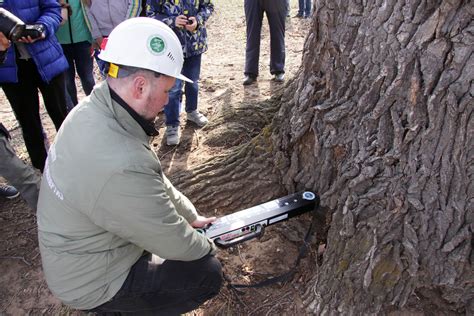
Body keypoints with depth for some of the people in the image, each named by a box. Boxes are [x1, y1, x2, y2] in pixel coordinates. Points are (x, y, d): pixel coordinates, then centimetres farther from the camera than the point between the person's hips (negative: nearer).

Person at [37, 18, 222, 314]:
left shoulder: (92, 111, -10)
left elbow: (154, 180, 3)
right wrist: (208, 246, -3)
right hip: (92, 281, -8)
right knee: (208, 273, -6)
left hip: (77, 253, 8)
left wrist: (191, 216, 10)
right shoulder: (121, 168, -40)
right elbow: (175, 244, -24)